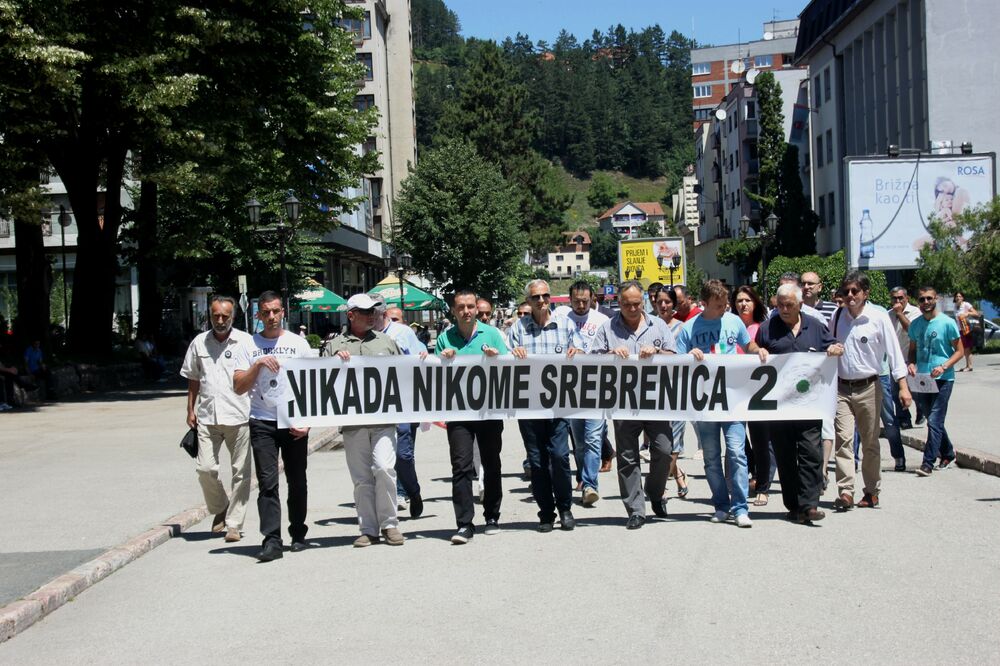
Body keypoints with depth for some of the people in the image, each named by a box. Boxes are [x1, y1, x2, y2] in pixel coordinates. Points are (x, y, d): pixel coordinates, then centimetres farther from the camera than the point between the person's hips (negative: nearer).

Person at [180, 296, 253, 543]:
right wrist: (190, 409, 13)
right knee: (205, 468, -3)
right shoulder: (199, 343, 11)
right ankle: (219, 509, 23)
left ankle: (234, 524, 11)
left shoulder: (246, 341, 1)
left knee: (240, 471, 1)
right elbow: (193, 379, 19)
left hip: (239, 415, -2)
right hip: (207, 416, 3)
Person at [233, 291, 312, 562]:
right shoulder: (248, 347, 5)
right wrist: (258, 364, -14)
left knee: (297, 481, 7)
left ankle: (298, 534, 18)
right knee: (267, 483, -7)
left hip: (294, 422, 1)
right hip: (262, 423, -1)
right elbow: (238, 387, 0)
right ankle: (271, 540, -10)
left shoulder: (298, 343, 7)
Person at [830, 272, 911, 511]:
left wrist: (903, 386, -15)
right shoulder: (838, 316, 4)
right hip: (841, 388, 2)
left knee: (870, 442, 9)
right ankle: (845, 491, -12)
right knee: (843, 439, -9)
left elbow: (893, 351, -9)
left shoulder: (878, 317, -8)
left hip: (869, 388, -2)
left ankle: (872, 491, 20)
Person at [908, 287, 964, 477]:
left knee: (934, 421, -11)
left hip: (942, 379, -6)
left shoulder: (947, 323, -7)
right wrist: (911, 363, -3)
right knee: (934, 421, 15)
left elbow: (960, 351, -4)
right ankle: (948, 454, 33)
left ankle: (928, 463, -11)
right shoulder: (915, 324, 8)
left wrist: (944, 367, -18)